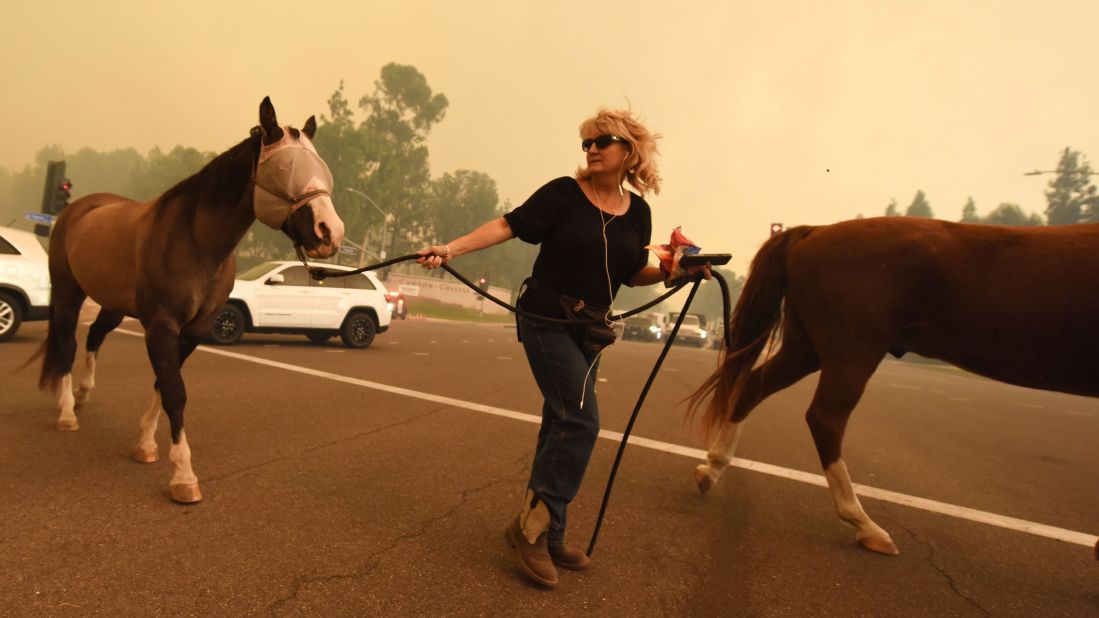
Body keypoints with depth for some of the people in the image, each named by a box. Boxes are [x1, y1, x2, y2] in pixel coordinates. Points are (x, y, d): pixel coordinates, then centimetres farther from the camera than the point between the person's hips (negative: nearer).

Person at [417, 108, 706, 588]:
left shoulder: (638, 212, 5)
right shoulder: (563, 193, -8)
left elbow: (633, 273, 12)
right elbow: (509, 225, -14)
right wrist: (452, 247, -23)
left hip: (591, 328, 6)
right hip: (546, 319, -6)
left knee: (562, 424, 11)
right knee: (579, 420, -16)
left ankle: (544, 536, 23)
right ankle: (533, 526, -1)